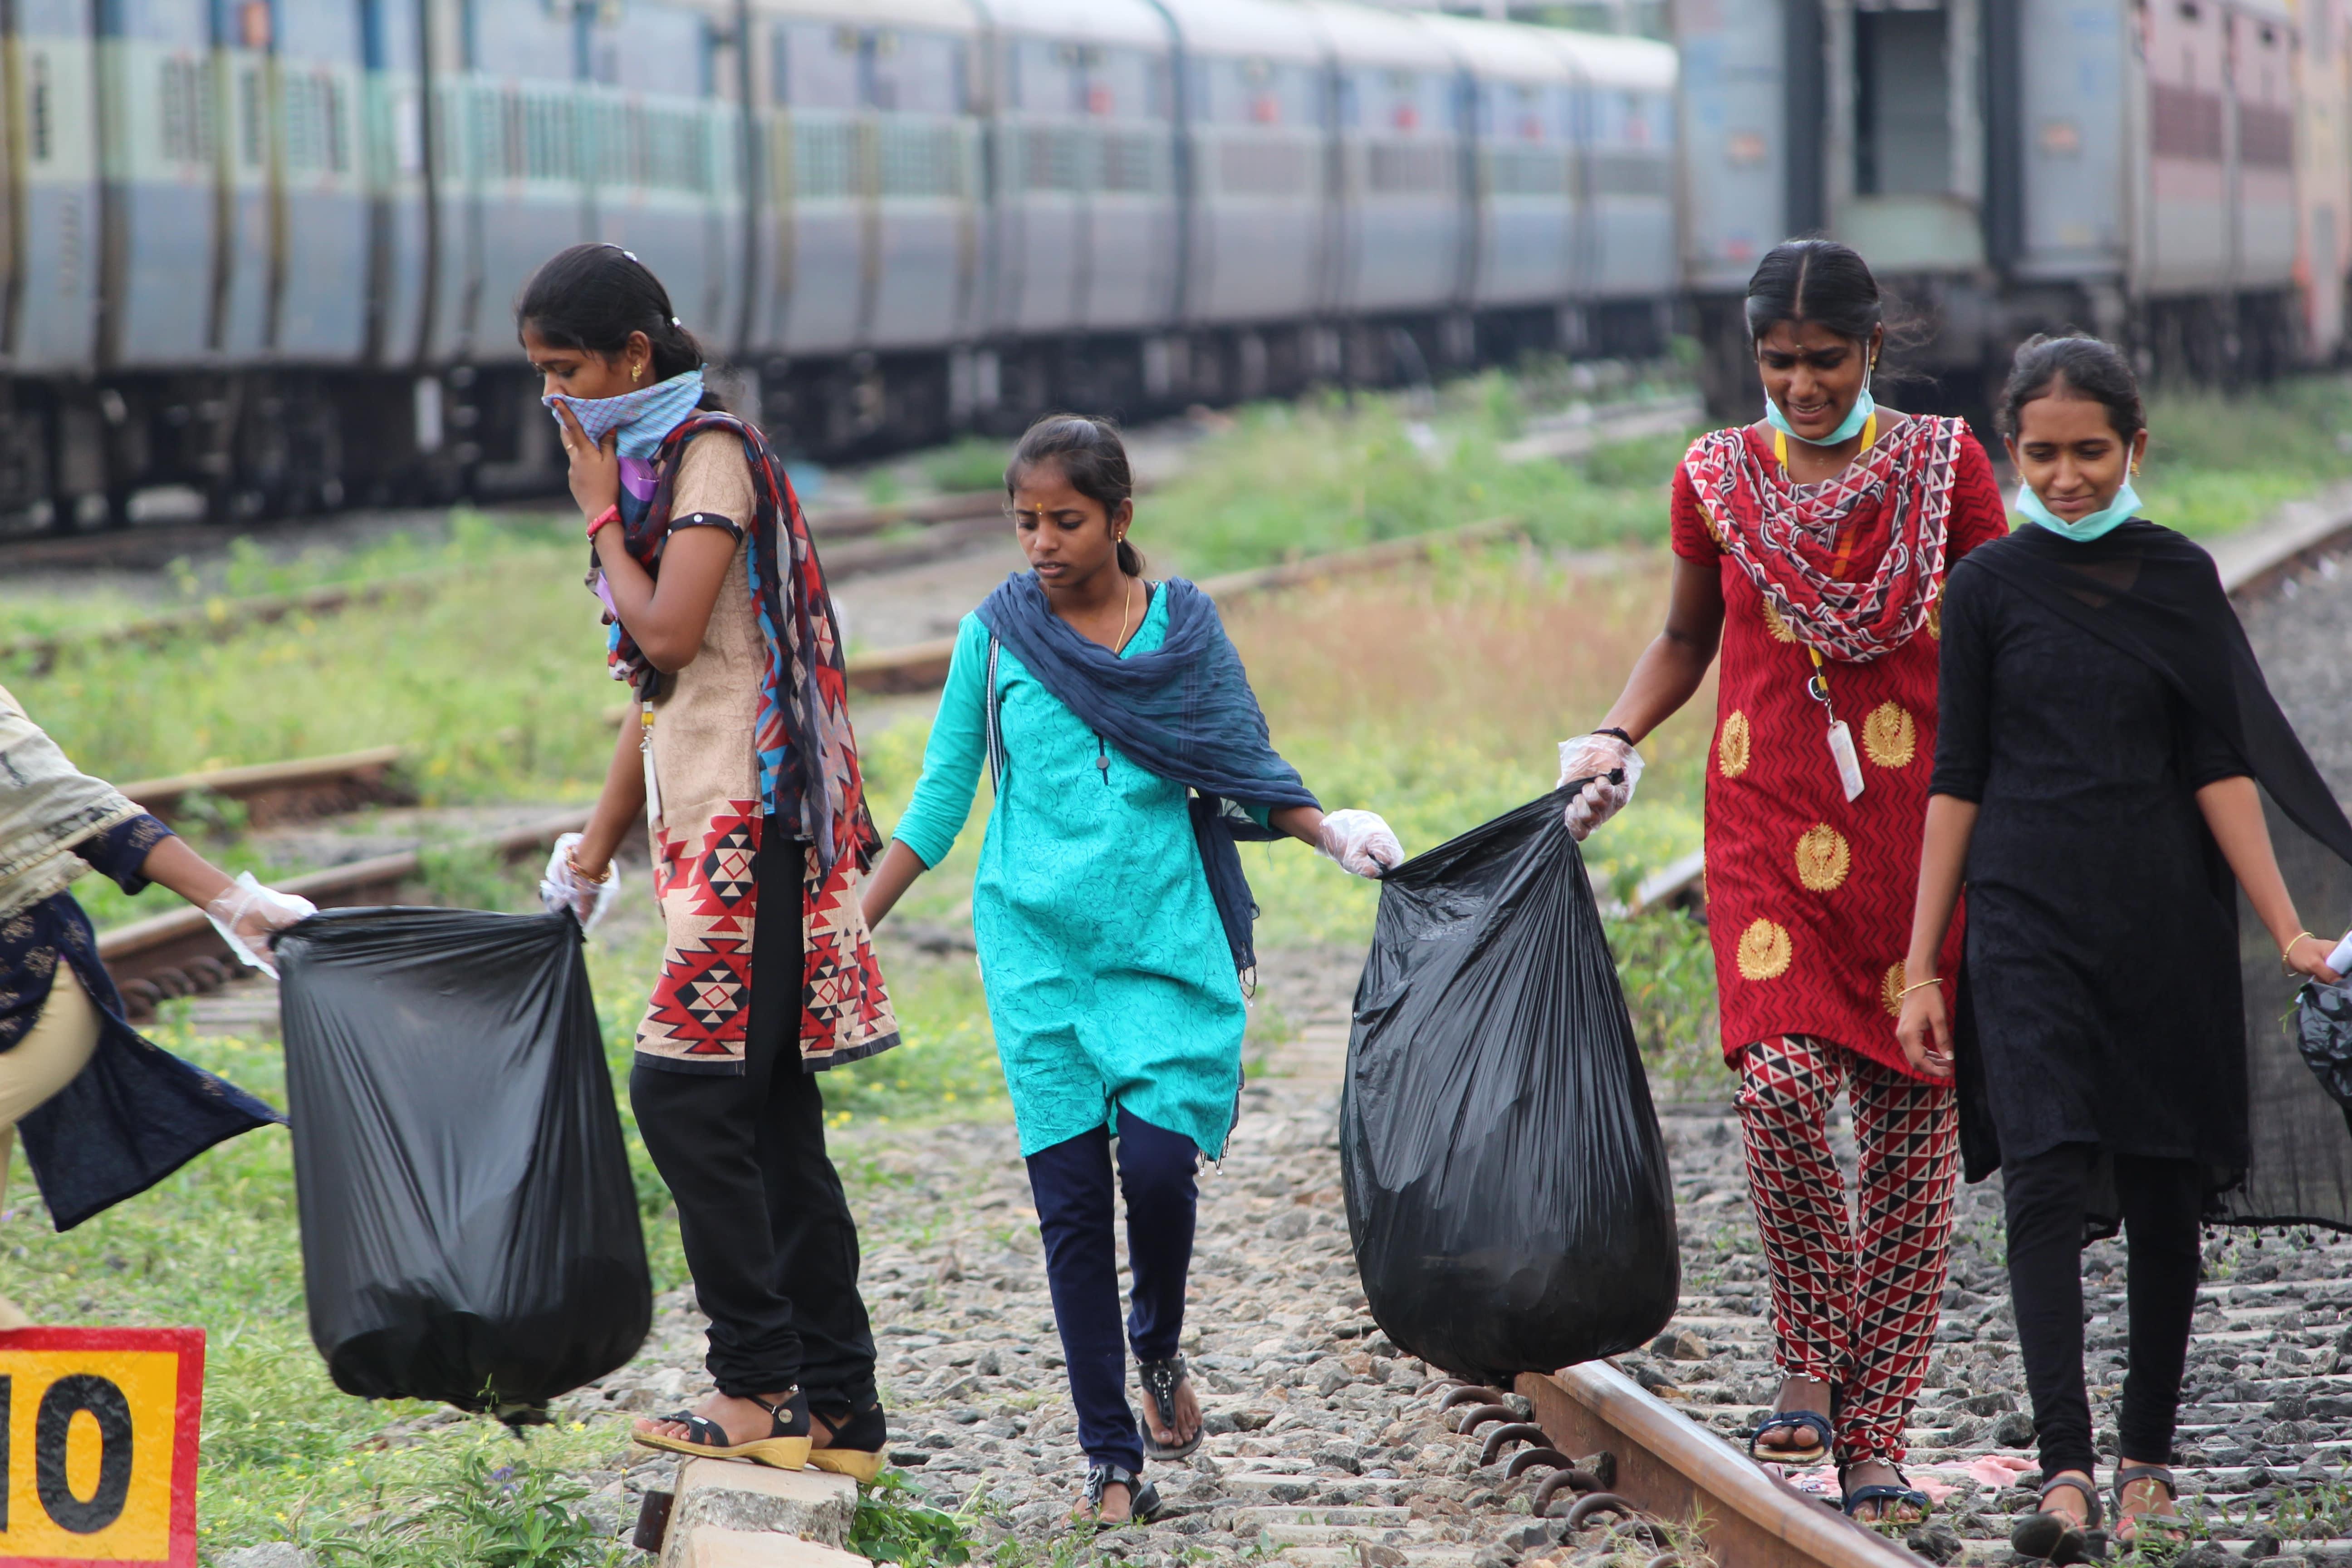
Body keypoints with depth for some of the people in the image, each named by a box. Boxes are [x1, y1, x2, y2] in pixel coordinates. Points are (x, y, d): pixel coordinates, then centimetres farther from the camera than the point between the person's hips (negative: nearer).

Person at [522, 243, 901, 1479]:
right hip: (707, 821, 9)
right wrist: (591, 855, 22)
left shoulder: (714, 454, -9)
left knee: (685, 1092, -12)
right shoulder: (656, 464, 18)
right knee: (770, 1119, 7)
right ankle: (839, 1412, 8)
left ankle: (761, 1386, -10)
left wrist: (601, 515, -6)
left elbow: (669, 634, -19)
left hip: (748, 820, -9)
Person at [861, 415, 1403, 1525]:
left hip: (1165, 943, -1)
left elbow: (1247, 773, 8)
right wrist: (848, 926, 5)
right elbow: (941, 798, 8)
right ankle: (1111, 1461, 7)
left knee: (1157, 1162, -15)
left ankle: (1159, 1350, 17)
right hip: (1038, 948, 1)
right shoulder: (998, 634, 3)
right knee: (1071, 1200, -1)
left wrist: (1333, 833, -9)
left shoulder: (1182, 625, 2)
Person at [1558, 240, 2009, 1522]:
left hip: (1915, 825, 0)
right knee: (1780, 1081, -20)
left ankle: (1875, 1430, 9)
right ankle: (1810, 1353, 2)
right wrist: (1618, 738, 5)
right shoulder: (1718, 480, 6)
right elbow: (1686, 635, 21)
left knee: (1909, 1121, 0)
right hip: (1767, 825, 0)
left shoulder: (1943, 466, 2)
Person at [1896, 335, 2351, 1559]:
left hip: (2165, 928, 2)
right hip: (2030, 928, -2)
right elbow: (1957, 781, 4)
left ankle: (2146, 1462, 17)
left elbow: (2222, 767, 5)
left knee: (2162, 1195, 5)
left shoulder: (2179, 579, 6)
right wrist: (1922, 966, 1)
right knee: (2048, 1183, -13)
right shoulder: (1989, 588, 3)